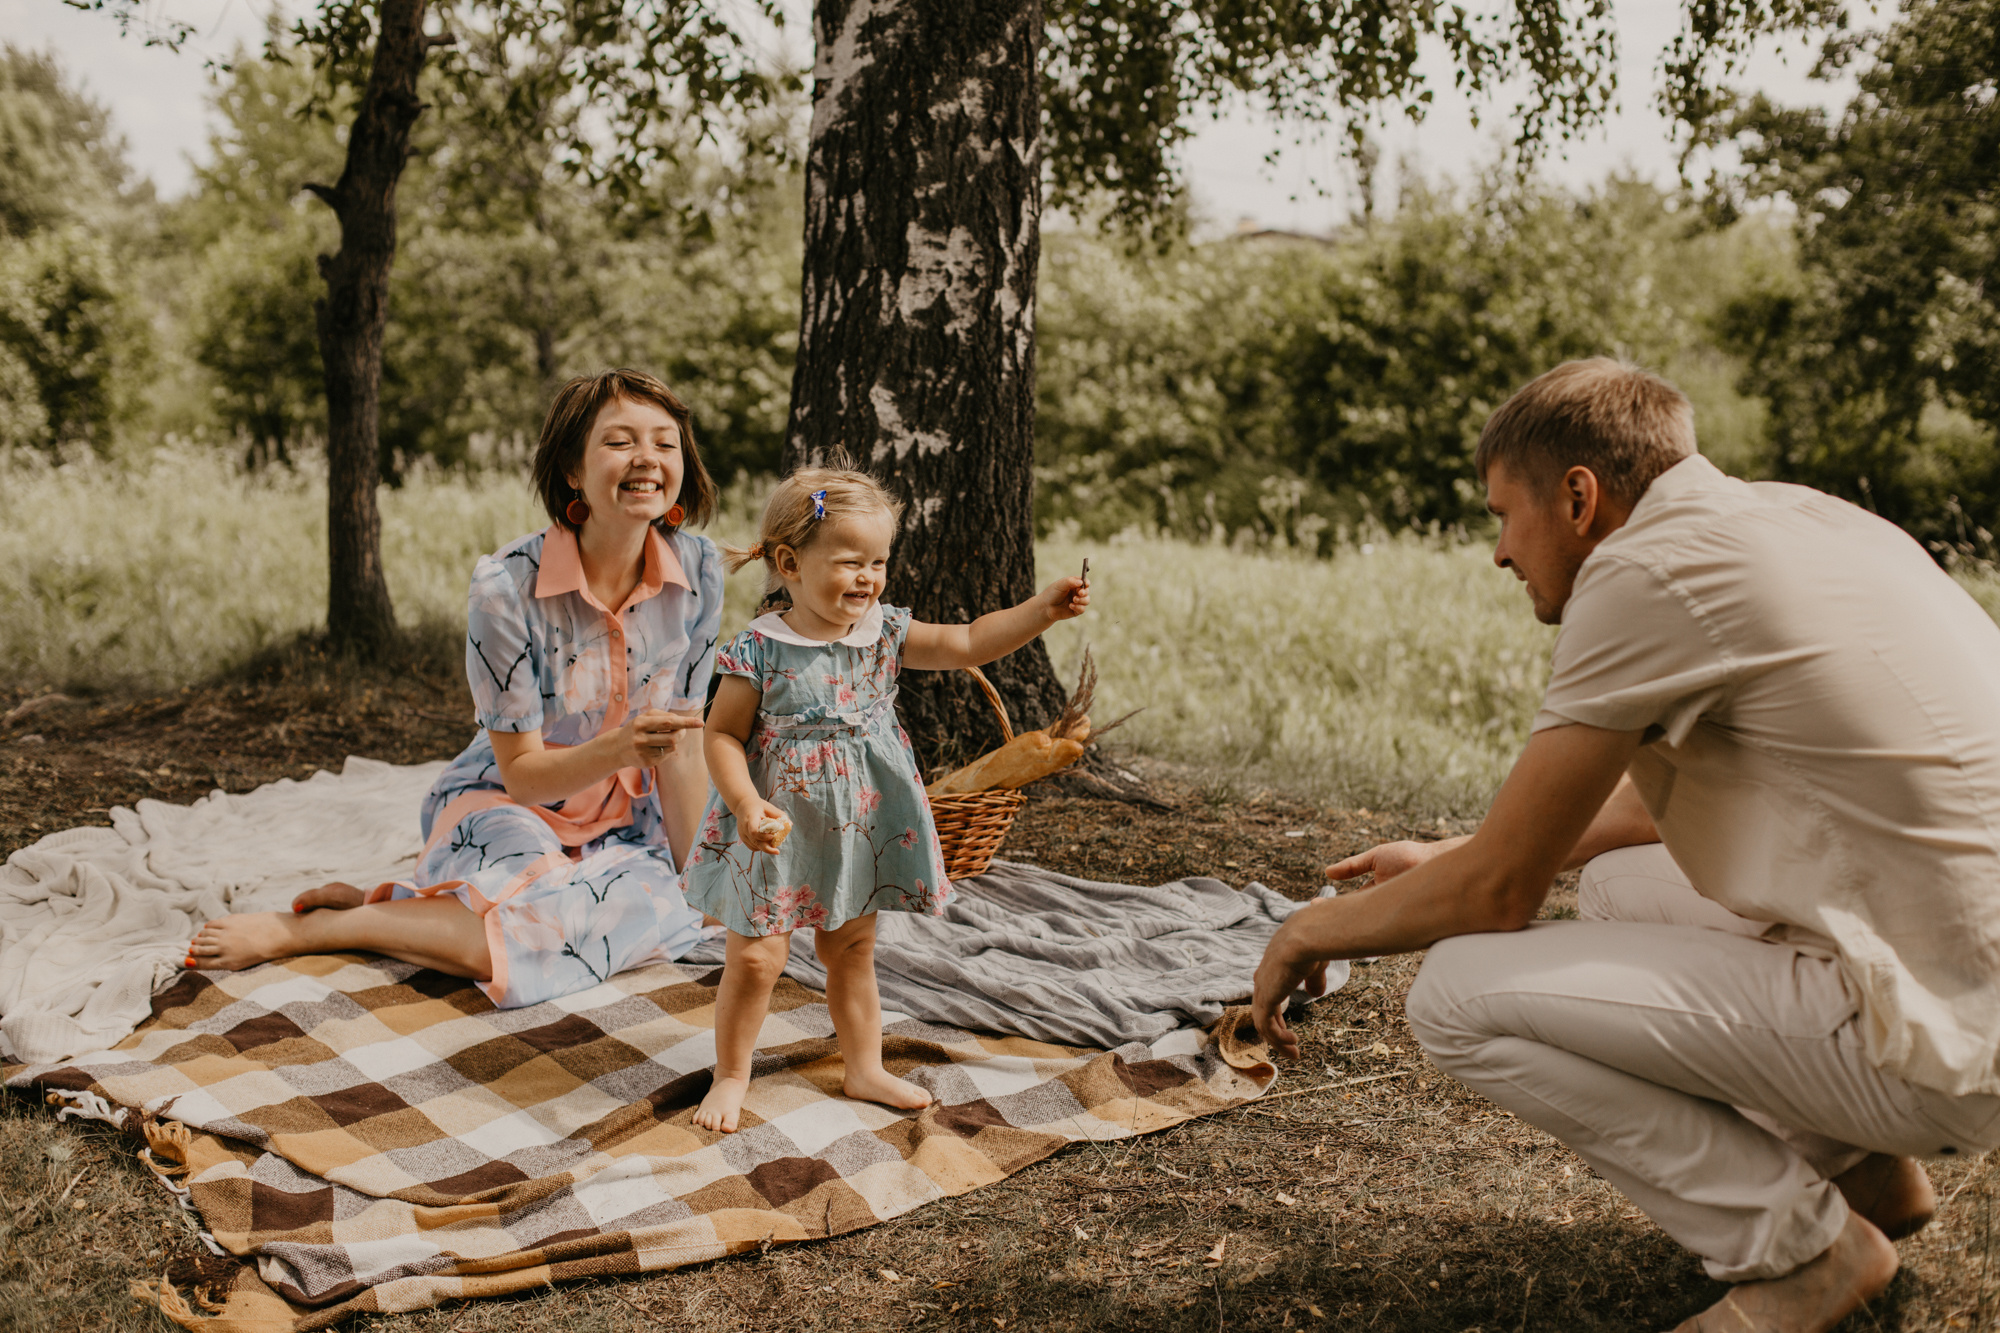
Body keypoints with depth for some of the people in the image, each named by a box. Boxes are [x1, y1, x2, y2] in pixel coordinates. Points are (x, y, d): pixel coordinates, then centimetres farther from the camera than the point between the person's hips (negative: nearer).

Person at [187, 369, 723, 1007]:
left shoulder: (698, 571, -11)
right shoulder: (507, 586, -22)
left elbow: (679, 742, -2)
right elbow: (521, 772, -16)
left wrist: (698, 874, -3)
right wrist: (620, 749, -35)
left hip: (623, 823, 5)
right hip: (502, 806, -5)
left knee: (666, 905, -30)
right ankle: (300, 929, -14)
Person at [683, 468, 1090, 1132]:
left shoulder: (886, 634, -3)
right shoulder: (758, 651, -16)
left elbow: (969, 643, -4)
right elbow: (723, 735, -12)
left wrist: (1043, 609, -15)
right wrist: (748, 805, -25)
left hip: (858, 827, 5)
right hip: (778, 833, -4)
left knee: (853, 951, 18)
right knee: (755, 956, 1)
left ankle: (864, 1068, 33)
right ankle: (731, 1076, 21)